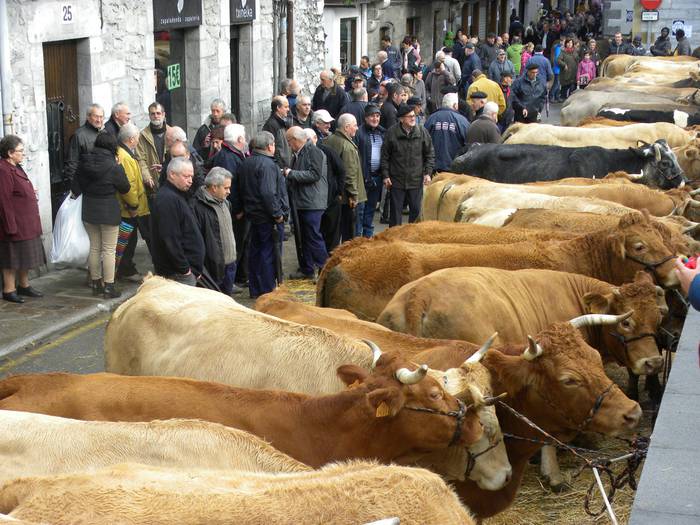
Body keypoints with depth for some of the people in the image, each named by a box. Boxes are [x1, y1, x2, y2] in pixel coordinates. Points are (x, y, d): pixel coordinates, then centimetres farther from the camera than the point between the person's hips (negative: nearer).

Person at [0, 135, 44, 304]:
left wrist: (31, 192, 7)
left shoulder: (15, 168, 12)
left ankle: (24, 285, 30)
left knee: (25, 257, 18)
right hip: (15, 224, -10)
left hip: (26, 224, 10)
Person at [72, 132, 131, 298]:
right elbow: (125, 188, -3)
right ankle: (109, 287, 2)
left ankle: (96, 284, 22)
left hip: (88, 211, 5)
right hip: (109, 211, -5)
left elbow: (76, 188, 3)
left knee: (94, 248, 16)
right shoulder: (114, 167, -15)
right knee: (109, 250, 2)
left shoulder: (84, 163, -1)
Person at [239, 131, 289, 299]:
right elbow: (268, 193, -26)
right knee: (269, 253, -1)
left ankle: (255, 290, 22)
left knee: (255, 252, 15)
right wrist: (277, 214, -19)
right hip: (268, 217, -9)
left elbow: (245, 189, 14)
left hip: (254, 215, 9)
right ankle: (267, 290, 3)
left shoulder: (246, 163, 9)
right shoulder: (267, 164, -19)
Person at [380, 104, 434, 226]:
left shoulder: (422, 132, -1)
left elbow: (430, 154, 6)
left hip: (416, 180, 1)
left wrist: (428, 173, -2)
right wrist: (385, 176, -3)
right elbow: (385, 156, 1)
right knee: (395, 211, 6)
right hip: (396, 181, -1)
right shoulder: (392, 133, -4)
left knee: (416, 210, 8)